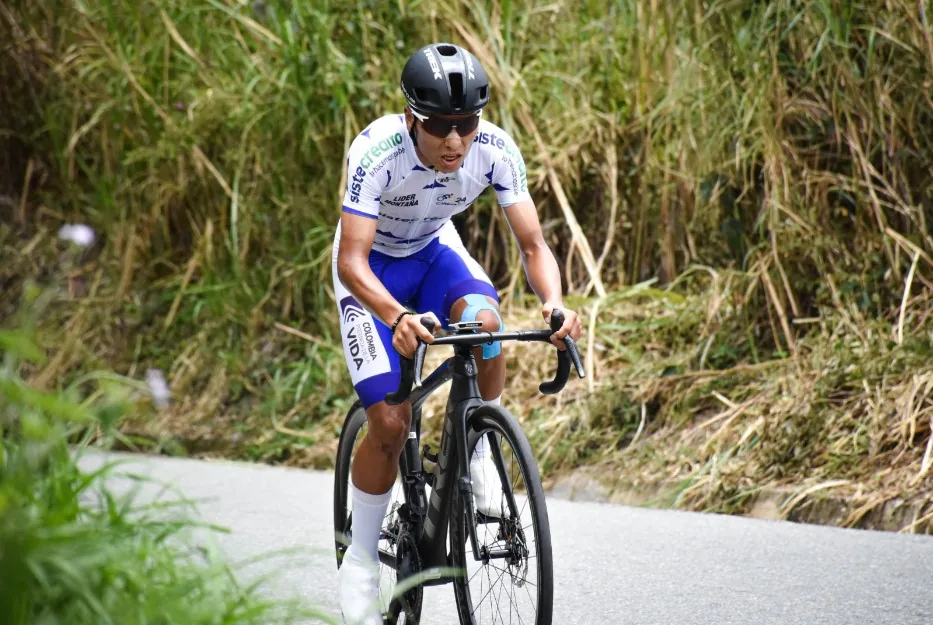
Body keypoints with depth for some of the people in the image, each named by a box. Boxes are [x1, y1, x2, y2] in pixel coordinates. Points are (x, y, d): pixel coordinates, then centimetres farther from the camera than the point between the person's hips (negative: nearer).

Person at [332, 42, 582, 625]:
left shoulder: (495, 149, -26)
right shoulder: (378, 151, -36)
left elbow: (534, 244, -22)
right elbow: (351, 262, -39)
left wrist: (555, 302, -43)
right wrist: (397, 318, -58)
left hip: (435, 250, 3)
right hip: (374, 266, -3)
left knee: (483, 320, -33)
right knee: (391, 423, -14)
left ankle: (476, 451, -8)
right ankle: (360, 560, 6)